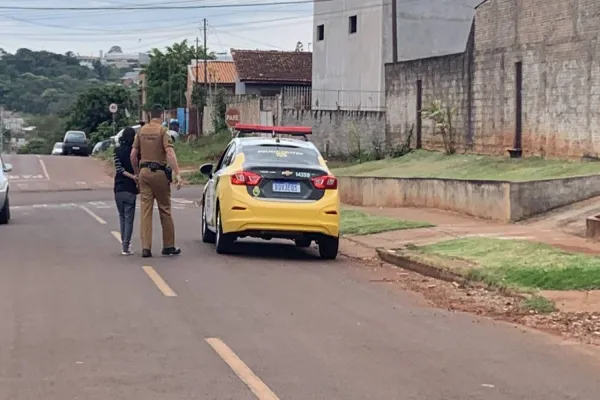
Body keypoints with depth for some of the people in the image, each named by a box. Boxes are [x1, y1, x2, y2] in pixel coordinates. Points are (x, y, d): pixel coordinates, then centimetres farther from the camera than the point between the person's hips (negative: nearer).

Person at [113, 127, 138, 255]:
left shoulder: (117, 151, 0)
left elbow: (119, 168, -9)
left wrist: (132, 176, -13)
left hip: (118, 189, 3)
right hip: (130, 188, -3)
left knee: (122, 217, 17)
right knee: (129, 218, -1)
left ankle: (124, 242, 21)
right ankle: (126, 247, -6)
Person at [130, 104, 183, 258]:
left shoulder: (141, 131, 8)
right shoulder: (162, 131, -7)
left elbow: (133, 155, 9)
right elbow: (170, 153, -18)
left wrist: (137, 173, 21)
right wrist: (177, 174, -21)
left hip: (144, 171, 4)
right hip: (159, 173, -4)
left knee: (145, 210, 4)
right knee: (165, 210, 6)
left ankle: (146, 248, 0)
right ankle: (168, 246, 13)